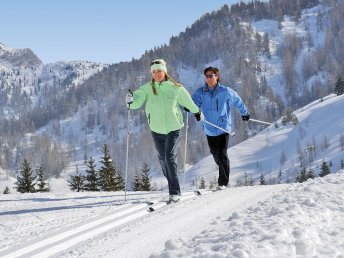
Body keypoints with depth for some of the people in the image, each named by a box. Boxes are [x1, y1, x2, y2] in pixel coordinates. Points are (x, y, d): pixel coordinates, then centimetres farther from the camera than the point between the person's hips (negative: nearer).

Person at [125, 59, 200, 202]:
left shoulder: (175, 88, -6)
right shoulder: (147, 89, -5)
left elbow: (187, 101, 10)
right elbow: (137, 101, -20)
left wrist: (197, 112, 25)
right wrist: (131, 101, -43)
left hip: (173, 129, -3)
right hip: (156, 130, 3)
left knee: (170, 158, -14)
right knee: (163, 159, 13)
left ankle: (175, 193, -13)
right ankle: (172, 184, 34)